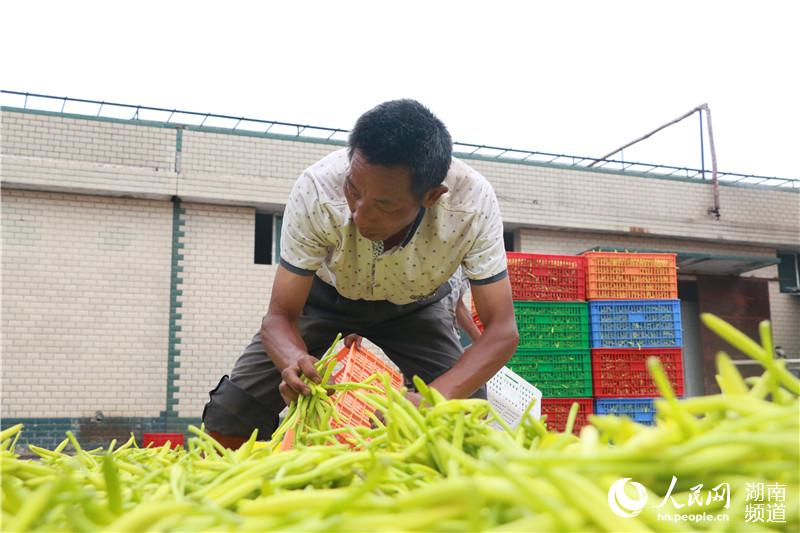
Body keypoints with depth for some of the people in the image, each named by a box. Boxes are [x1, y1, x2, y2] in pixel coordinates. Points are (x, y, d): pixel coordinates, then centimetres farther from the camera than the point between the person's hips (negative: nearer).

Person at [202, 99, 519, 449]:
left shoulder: (473, 202, -34)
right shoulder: (316, 190, -34)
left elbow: (502, 331, -31)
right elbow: (280, 315, -26)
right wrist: (295, 362, -49)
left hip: (413, 309, 0)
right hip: (327, 299, 0)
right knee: (229, 417, -13)